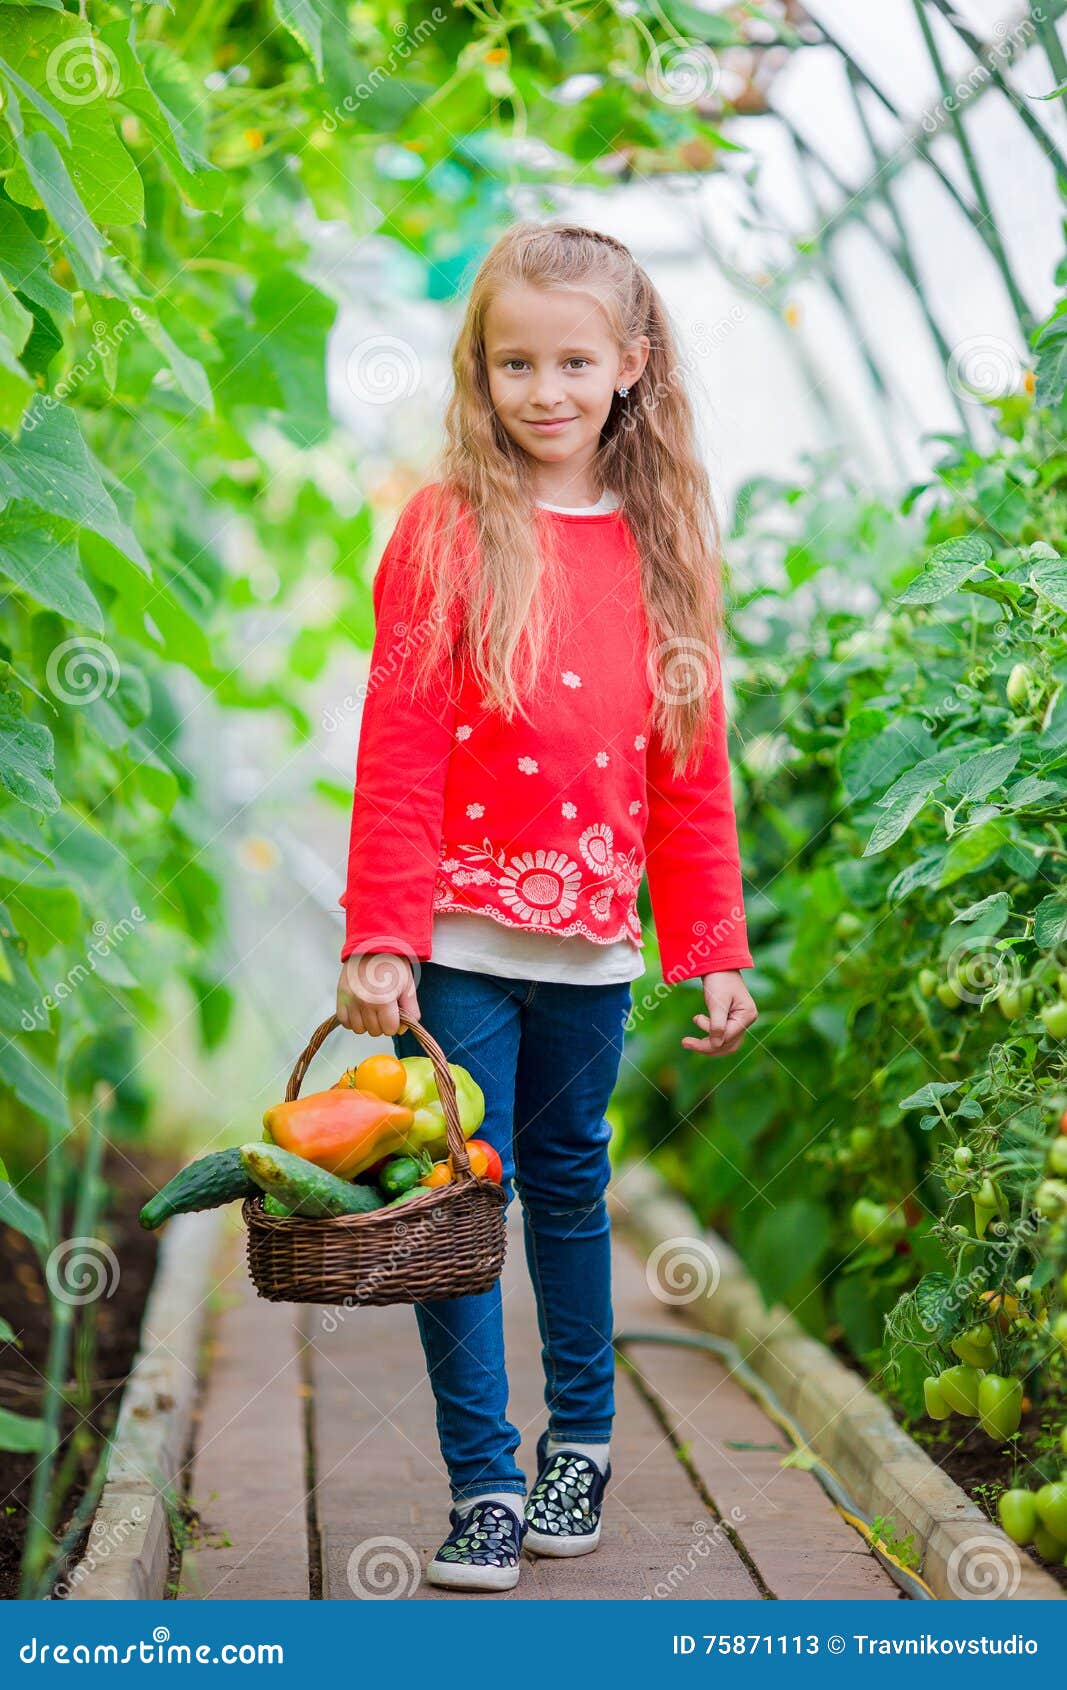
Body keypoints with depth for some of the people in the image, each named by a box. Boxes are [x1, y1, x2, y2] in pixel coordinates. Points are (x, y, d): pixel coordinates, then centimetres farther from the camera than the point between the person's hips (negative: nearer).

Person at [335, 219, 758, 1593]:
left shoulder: (665, 547, 5)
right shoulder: (446, 529, -4)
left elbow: (692, 775, 9)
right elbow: (396, 756, -7)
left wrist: (712, 950, 8)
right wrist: (379, 939, -13)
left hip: (591, 943, 3)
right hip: (459, 938, -3)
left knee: (568, 1184, 16)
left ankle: (581, 1437, 33)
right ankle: (484, 1485, 11)